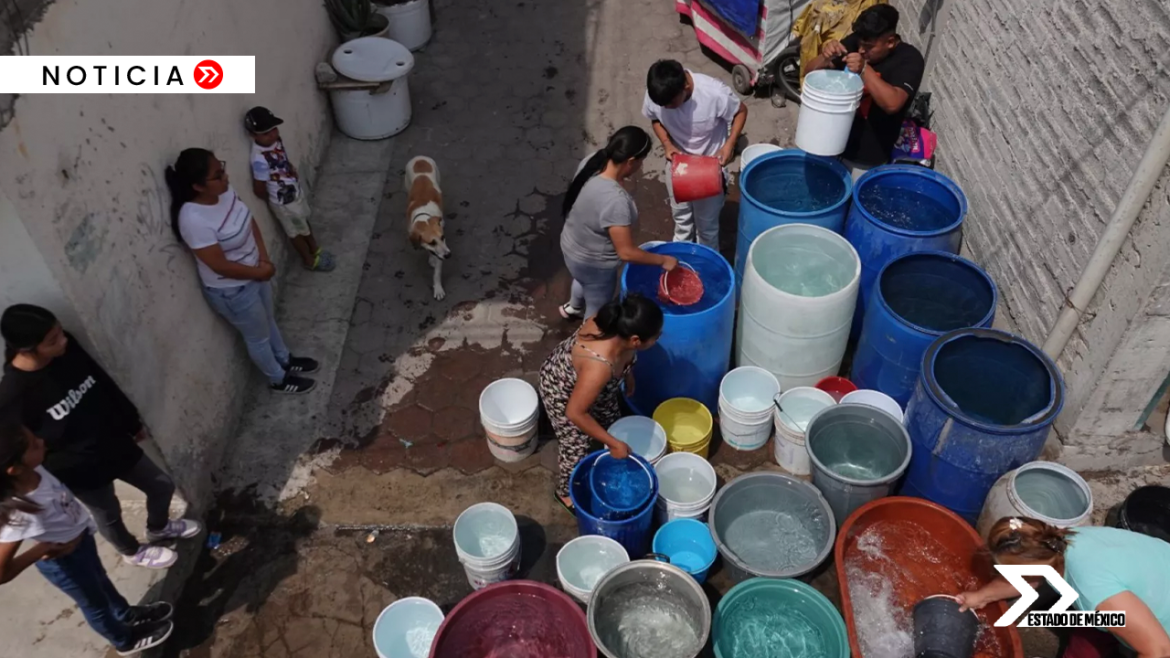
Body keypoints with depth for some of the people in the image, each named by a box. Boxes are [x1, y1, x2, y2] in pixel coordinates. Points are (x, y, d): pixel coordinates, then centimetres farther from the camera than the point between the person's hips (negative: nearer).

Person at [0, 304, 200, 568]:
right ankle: (133, 551, 55)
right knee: (109, 516, 22)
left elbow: (106, 385, 1)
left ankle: (158, 528, 55)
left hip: (117, 444, 6)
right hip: (83, 471, -5)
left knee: (162, 485, 22)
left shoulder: (67, 348, -15)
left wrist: (133, 422, 13)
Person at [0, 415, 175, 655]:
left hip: (81, 535, 6)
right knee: (94, 602, 24)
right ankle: (126, 640, 52)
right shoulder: (19, 513, -44)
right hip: (64, 559, -6)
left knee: (100, 580, 33)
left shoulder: (33, 470, -26)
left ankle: (128, 615, 62)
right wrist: (42, 549, -28)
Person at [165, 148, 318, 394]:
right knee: (259, 337, 18)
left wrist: (264, 258, -7)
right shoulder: (194, 220, -36)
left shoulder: (224, 191, -13)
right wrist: (260, 272, -16)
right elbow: (220, 266, -29)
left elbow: (250, 221, 2)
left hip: (255, 273, 7)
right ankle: (278, 379, 43)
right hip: (232, 291, -7)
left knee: (269, 320, 30)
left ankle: (285, 359, 56)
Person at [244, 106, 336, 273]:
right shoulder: (260, 159, -36)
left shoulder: (276, 140, -13)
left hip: (296, 191, 7)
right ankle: (310, 260, 41)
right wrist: (275, 199, -8)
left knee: (305, 223, 28)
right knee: (297, 232, 17)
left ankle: (315, 250, 52)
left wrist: (292, 169, -6)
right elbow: (259, 190, -25)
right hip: (285, 203, -7)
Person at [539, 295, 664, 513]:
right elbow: (575, 413, -34)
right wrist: (613, 444, -24)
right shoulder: (599, 367, -47)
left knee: (611, 421, 25)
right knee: (576, 447, 12)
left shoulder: (617, 324, -28)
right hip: (562, 391, -7)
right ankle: (566, 492, 44)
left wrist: (627, 374, 14)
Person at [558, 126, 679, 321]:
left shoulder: (591, 162, -16)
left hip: (572, 246, 9)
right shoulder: (615, 200, -41)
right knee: (598, 312, 22)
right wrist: (663, 260, -20)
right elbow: (626, 253, -33)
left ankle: (573, 308, 71)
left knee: (583, 281, 41)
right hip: (594, 264, -9)